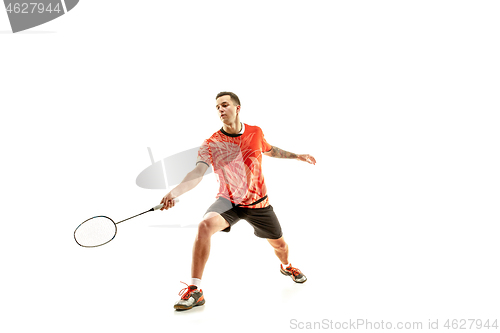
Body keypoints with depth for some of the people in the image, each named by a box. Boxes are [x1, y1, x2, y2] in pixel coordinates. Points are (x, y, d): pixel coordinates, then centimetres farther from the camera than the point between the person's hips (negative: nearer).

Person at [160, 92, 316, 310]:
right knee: (205, 226, -33)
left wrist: (297, 156, 18)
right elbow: (198, 173, -29)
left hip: (258, 203, 3)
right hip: (228, 201, -3)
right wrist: (174, 192, -46)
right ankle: (195, 290, -21)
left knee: (279, 245, 15)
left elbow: (269, 150, 16)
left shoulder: (256, 133, -6)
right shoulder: (211, 144, -16)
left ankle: (286, 266, 56)